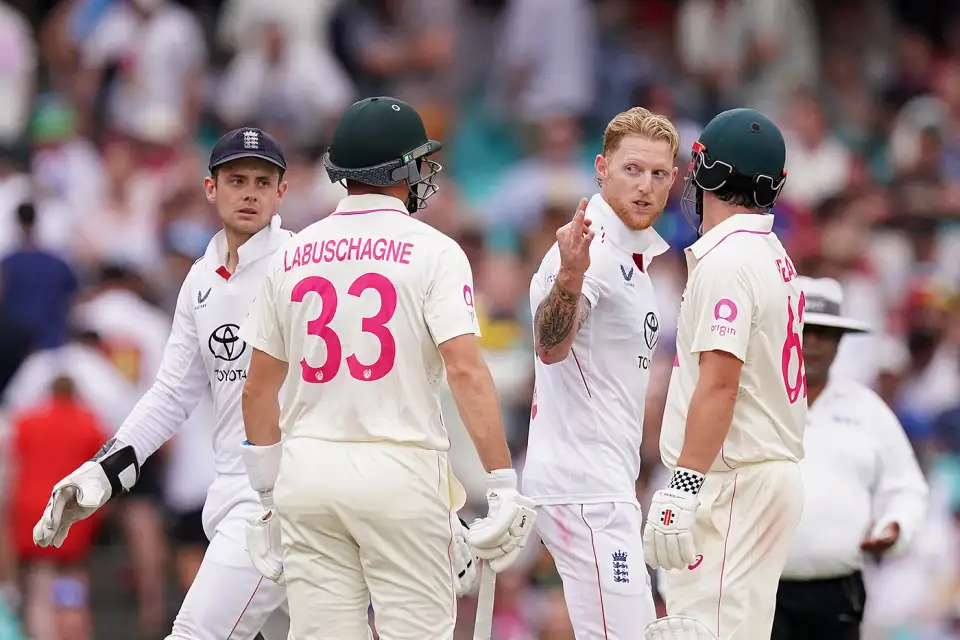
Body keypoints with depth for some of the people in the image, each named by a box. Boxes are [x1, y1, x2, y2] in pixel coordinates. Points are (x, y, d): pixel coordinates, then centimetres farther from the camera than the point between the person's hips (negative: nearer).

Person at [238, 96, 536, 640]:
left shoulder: (293, 255, 10)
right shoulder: (432, 252, -4)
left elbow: (258, 388, 13)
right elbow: (466, 370, -15)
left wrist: (270, 494, 21)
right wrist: (504, 484, -15)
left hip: (308, 470, 4)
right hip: (400, 470, -4)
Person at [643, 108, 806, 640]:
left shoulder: (726, 260, -14)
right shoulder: (775, 257, 17)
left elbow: (720, 383, -22)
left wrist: (684, 489, -25)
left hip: (732, 479, -10)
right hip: (777, 472, 10)